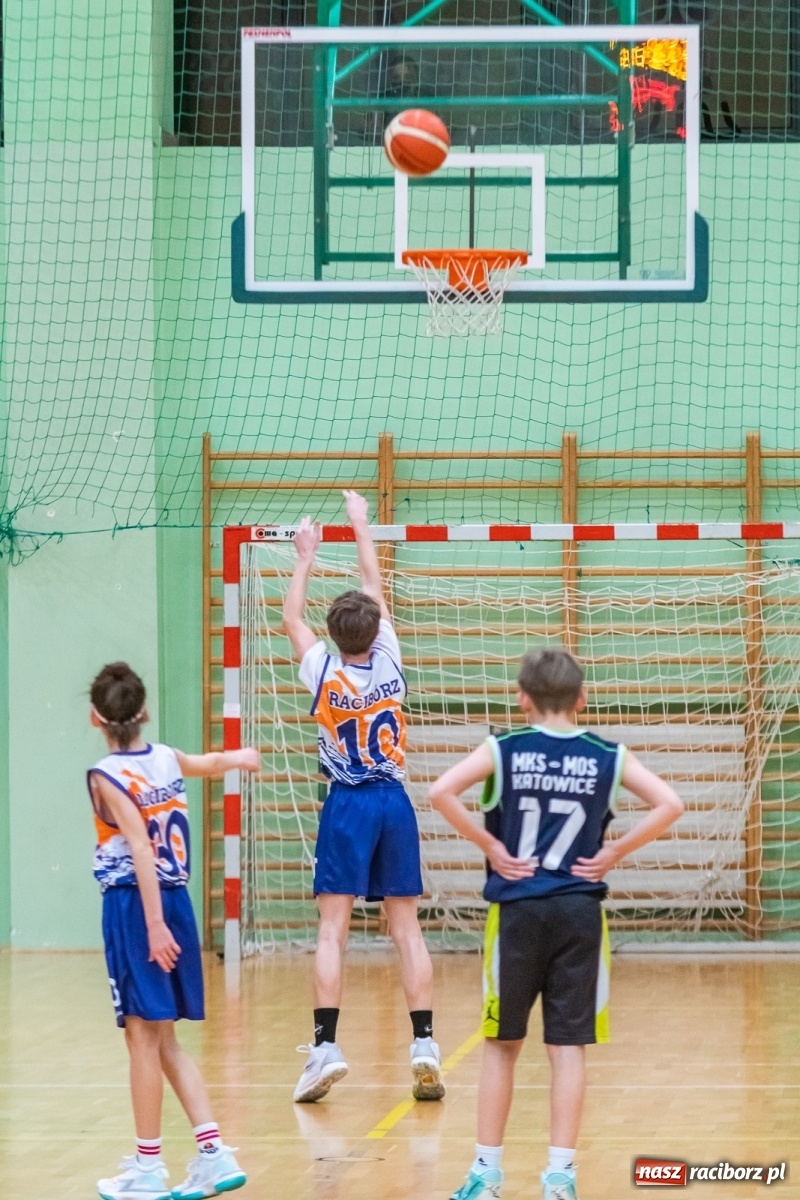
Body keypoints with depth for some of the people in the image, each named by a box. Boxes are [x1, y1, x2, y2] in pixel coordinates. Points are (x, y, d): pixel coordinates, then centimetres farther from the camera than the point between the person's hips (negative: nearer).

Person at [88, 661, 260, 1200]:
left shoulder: (107, 777, -12)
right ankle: (214, 1153, 7)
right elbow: (209, 763, 29)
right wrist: (239, 758, 50)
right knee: (165, 1041, 13)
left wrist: (154, 924, -21)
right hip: (176, 900, 6)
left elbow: (142, 850, -19)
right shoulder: (167, 759, 6)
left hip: (135, 904, -6)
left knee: (145, 1037, -2)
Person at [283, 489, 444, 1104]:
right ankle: (424, 1045, -5)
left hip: (347, 806, -2)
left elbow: (292, 620, 10)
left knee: (333, 930, -6)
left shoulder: (324, 674, -7)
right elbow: (377, 594, 12)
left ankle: (326, 1046, -15)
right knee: (407, 927, 2)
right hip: (395, 801, 3)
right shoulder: (389, 664, -2)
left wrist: (306, 557, 19)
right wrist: (362, 528, 21)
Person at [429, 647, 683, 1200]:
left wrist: (490, 845, -6)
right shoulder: (608, 756, 2)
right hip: (579, 912, 0)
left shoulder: (503, 750, -1)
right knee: (569, 1047, 4)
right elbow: (669, 805, -6)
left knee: (502, 1044, 12)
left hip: (517, 910, 0)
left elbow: (441, 792, -14)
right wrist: (615, 852, -1)